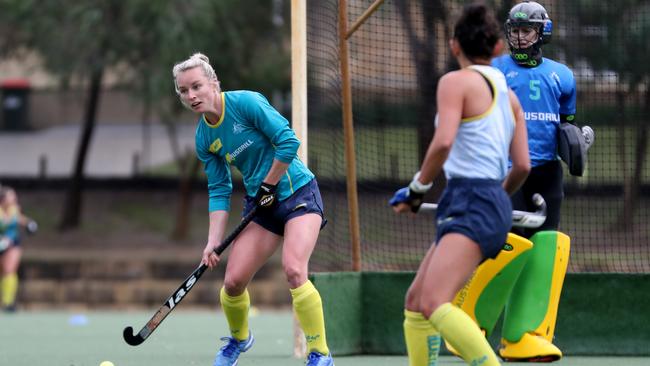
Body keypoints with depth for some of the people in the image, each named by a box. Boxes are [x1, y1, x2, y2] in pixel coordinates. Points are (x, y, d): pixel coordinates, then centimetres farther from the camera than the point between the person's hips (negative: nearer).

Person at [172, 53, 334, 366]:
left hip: (298, 192, -6)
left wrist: (269, 185, -14)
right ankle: (239, 337, 33)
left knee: (293, 270, -26)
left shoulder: (246, 103, -17)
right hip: (261, 207, 6)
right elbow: (219, 191, 4)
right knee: (233, 282, 0)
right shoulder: (204, 139, 2)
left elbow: (288, 141, -20)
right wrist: (213, 242, -4)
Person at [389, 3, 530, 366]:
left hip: (472, 204, -9)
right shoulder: (508, 94, 18)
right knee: (416, 304, 12)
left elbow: (443, 142, -17)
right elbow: (522, 166, 16)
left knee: (434, 304, -23)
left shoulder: (455, 81, -3)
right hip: (493, 205, 9)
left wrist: (418, 189, -3)